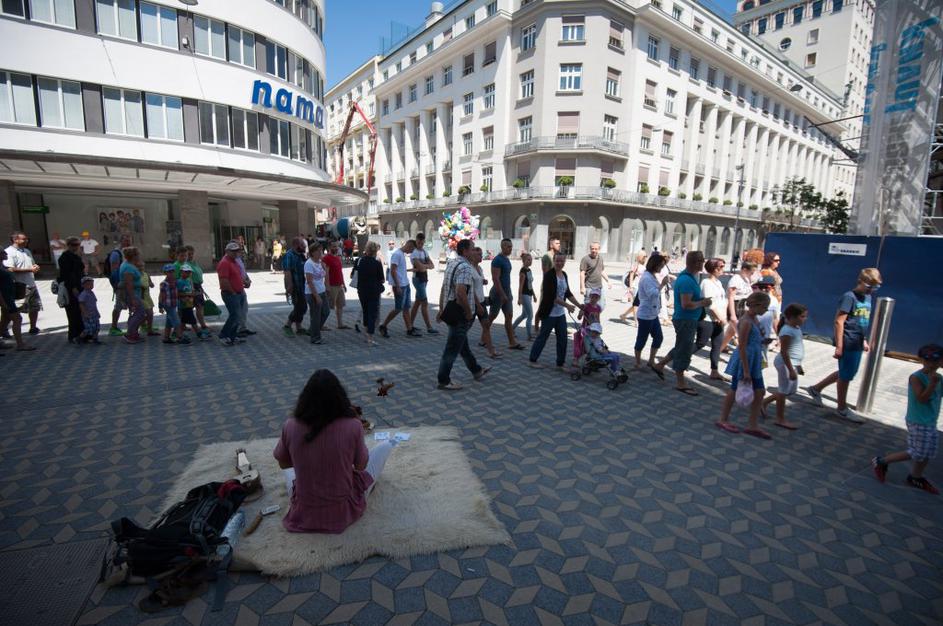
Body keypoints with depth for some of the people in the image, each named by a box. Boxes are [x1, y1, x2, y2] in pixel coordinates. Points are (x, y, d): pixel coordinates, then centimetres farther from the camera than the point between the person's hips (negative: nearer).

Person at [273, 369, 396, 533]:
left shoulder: (290, 426, -18)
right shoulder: (353, 426, -24)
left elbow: (282, 463, 1)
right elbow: (361, 466, -7)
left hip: (302, 513, 2)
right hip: (344, 512, -2)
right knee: (386, 446, 17)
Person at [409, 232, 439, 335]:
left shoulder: (424, 251, 13)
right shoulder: (414, 253, -12)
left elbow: (432, 266, 4)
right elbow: (421, 267, -23)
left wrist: (424, 266, -13)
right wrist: (427, 265, -4)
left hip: (424, 279, 9)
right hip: (418, 279, -9)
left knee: (418, 302, 12)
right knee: (425, 303, -9)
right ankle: (429, 328, -7)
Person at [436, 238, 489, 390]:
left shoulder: (451, 263, 10)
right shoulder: (465, 267, -20)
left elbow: (443, 288, 15)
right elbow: (461, 292, -31)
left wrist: (441, 309, 20)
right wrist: (469, 312, -19)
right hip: (460, 313, -10)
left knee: (463, 343, 21)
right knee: (453, 348, 0)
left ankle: (476, 370, 37)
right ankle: (444, 381, 9)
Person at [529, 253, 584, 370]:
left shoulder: (564, 275, 10)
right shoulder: (549, 275, -14)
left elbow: (568, 293, 17)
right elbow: (552, 296, -20)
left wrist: (579, 305, 12)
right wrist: (567, 305, -20)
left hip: (561, 313, 8)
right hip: (549, 313, -7)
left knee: (562, 338, 9)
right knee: (543, 336, 2)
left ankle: (560, 363, 21)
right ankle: (532, 360, 15)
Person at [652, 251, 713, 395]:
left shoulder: (688, 277, 10)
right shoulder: (687, 280, -23)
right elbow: (686, 305, -28)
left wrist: (702, 302, 7)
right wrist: (702, 303, -14)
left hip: (689, 320, 10)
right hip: (685, 320, -10)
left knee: (683, 348, 22)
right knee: (684, 351, 2)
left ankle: (660, 365, 34)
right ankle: (680, 383, 14)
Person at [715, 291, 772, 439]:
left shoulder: (755, 319, 6)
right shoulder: (746, 322, -21)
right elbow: (741, 347, -22)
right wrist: (746, 371, -21)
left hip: (754, 361, 9)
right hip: (744, 361, -9)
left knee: (760, 391, 11)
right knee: (735, 391, 5)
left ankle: (753, 426, 20)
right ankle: (723, 420, 22)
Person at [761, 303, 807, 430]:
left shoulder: (796, 328, 9)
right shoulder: (787, 331, -21)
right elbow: (783, 352, -23)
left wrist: (798, 365, 23)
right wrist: (791, 370, -23)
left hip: (793, 363, 10)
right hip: (786, 364, -10)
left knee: (791, 390, 19)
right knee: (784, 390, 1)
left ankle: (764, 402, 29)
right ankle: (780, 419, 12)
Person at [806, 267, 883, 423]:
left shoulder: (867, 297, 10)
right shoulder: (849, 297, -14)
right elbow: (839, 321, -18)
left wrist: (864, 340, 20)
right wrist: (839, 346, -19)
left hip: (857, 344, 8)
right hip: (847, 344, -8)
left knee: (846, 374, 18)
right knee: (845, 376, 4)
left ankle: (816, 388, 30)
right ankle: (842, 409, 17)